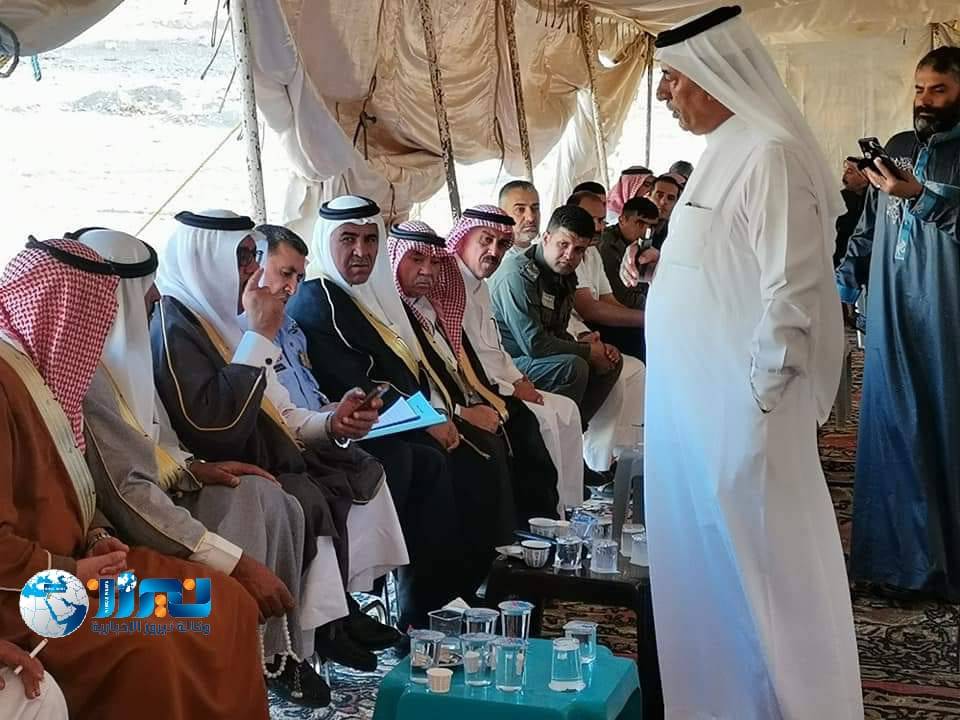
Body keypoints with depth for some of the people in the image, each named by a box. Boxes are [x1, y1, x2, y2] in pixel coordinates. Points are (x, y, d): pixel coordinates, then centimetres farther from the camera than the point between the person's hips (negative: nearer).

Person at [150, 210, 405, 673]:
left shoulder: (216, 316, 11)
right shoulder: (174, 327, -18)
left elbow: (268, 411, 17)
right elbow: (214, 424, -30)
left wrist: (330, 423, 0)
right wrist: (260, 335, -24)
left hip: (261, 459, 10)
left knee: (356, 471, 3)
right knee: (306, 501, -28)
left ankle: (343, 606, 3)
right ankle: (319, 630, -9)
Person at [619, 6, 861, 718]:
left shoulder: (770, 156, -16)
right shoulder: (725, 154, 13)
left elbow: (791, 294, -20)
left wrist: (760, 399, -19)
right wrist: (662, 264, 10)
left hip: (740, 407, -10)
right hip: (697, 402, 10)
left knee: (763, 567, 2)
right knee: (708, 562, 17)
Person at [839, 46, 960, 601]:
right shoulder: (898, 147, 14)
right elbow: (870, 224, 19)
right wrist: (844, 276, 13)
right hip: (889, 312, 5)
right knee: (892, 424, 6)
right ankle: (897, 553, 15)